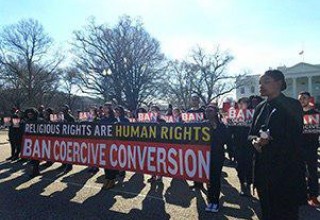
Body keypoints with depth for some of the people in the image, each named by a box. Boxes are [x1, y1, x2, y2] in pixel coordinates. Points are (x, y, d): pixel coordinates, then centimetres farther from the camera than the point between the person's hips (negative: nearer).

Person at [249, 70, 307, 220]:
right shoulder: (260, 108, 11)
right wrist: (255, 141, -9)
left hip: (286, 167, -5)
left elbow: (295, 136, -11)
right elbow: (252, 134, 12)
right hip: (263, 167, 5)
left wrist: (269, 140, -19)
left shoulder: (292, 105, -6)